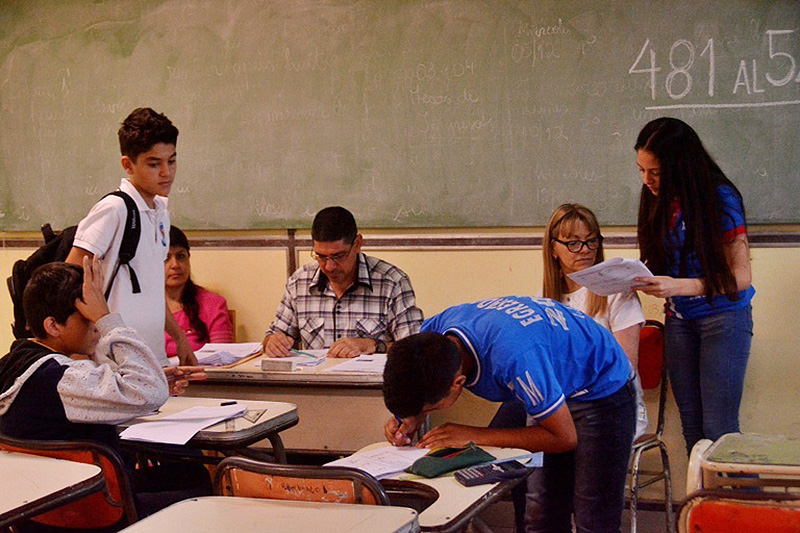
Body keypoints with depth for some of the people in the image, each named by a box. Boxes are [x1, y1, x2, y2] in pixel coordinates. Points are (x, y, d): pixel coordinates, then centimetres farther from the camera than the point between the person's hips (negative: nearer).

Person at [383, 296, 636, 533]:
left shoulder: (513, 357, -43)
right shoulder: (434, 330, -20)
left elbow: (565, 438, -29)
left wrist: (474, 436, -30)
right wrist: (410, 421, -19)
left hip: (603, 390, -7)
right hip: (554, 386, 7)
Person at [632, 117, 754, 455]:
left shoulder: (719, 198, -14)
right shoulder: (659, 200, 3)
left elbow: (739, 276, -16)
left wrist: (678, 287, -27)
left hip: (723, 317, -6)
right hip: (679, 320, 6)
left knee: (718, 429, -7)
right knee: (691, 425, 7)